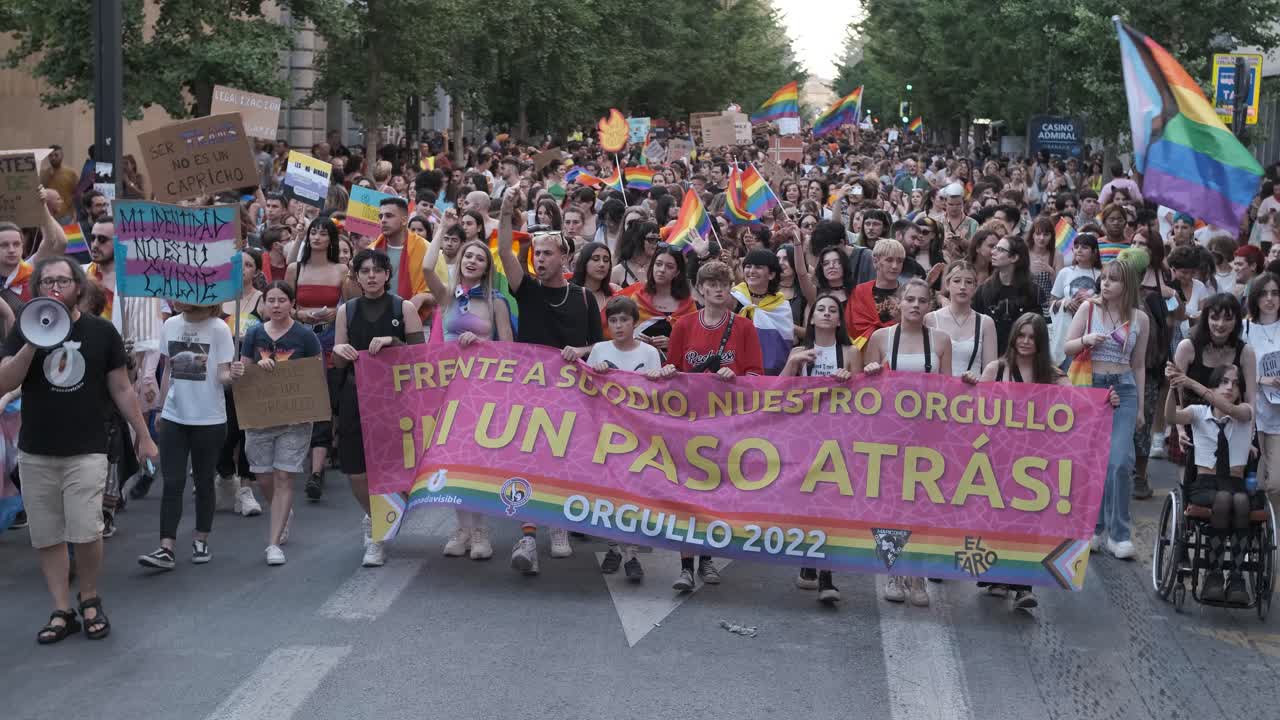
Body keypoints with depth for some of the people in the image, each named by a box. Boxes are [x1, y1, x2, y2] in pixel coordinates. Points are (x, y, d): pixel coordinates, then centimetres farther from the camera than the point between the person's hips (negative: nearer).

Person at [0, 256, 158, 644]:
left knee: (86, 532, -12)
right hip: (36, 452, 2)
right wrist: (34, 342, -21)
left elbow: (121, 389, 7)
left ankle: (90, 598, 12)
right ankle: (62, 612, 15)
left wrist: (144, 437, 6)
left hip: (86, 451, -2)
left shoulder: (101, 332, 1)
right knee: (47, 537, 5)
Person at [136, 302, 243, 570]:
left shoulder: (218, 329, -11)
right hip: (174, 417, 4)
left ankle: (200, 542, 24)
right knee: (172, 483, -1)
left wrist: (233, 375, -33)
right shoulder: (171, 325, 3)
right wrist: (161, 408, 16)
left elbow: (222, 375, -10)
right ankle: (166, 549, -3)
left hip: (209, 419, -3)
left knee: (203, 482, 9)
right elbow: (168, 370, 13)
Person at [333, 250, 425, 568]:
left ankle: (377, 532, 15)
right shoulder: (347, 310, 9)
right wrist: (339, 351, -11)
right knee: (356, 472, 2)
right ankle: (376, 519, 32)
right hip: (356, 396, 2)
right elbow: (339, 364, 11)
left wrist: (392, 341, -17)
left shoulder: (404, 308, 1)